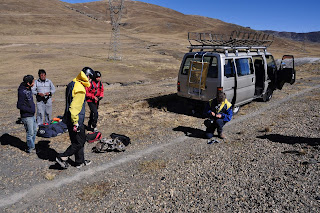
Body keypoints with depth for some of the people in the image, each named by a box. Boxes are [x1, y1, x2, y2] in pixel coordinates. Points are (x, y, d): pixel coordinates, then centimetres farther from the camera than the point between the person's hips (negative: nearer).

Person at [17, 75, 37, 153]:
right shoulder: (22, 92, -23)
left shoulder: (28, 89, 5)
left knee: (34, 130, 18)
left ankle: (32, 146, 33)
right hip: (26, 116, -9)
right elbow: (19, 106, -22)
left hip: (32, 115, 9)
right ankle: (30, 149, 18)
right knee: (30, 133, 2)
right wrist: (30, 110, -18)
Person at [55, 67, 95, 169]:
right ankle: (62, 157, 12)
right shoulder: (80, 90, -23)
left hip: (69, 119, 10)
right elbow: (74, 108, -26)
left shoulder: (72, 84, 9)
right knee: (79, 142, 5)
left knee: (80, 141, 19)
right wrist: (75, 123, -20)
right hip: (77, 120, -10)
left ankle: (80, 161, 30)